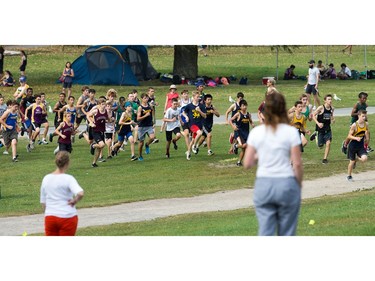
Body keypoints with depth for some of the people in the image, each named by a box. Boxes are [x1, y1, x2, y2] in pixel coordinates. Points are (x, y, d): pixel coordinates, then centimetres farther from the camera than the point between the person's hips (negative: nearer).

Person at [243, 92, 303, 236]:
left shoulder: (256, 132, 1)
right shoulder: (291, 132, -5)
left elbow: (247, 163, 2)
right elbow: (297, 164, -6)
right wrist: (299, 184, 8)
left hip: (263, 185, 2)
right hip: (286, 184, -2)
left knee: (265, 232, 2)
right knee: (286, 234, 10)